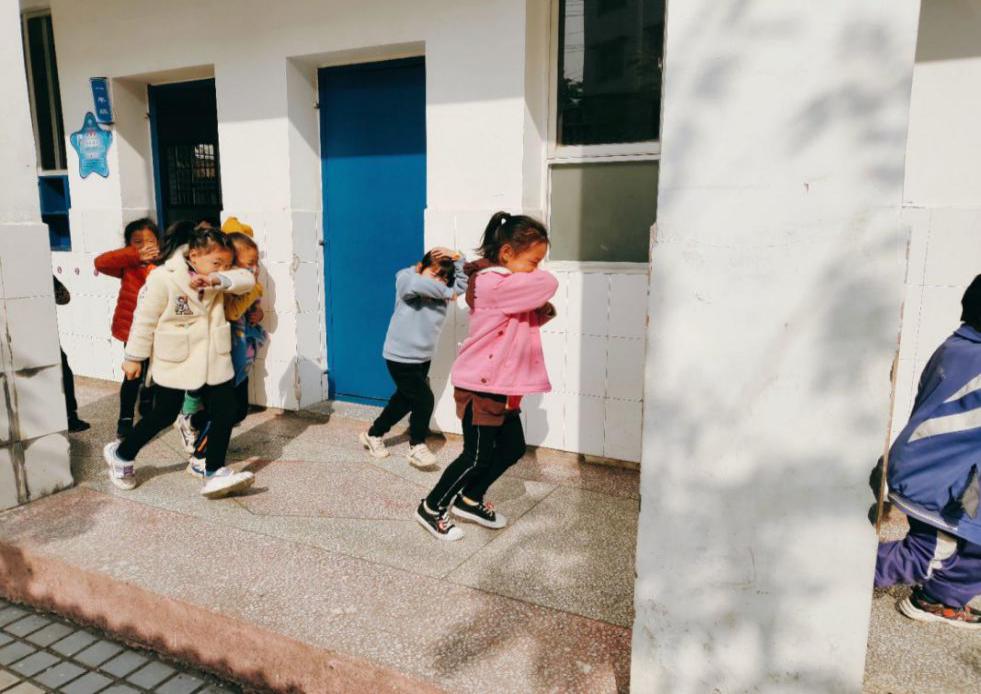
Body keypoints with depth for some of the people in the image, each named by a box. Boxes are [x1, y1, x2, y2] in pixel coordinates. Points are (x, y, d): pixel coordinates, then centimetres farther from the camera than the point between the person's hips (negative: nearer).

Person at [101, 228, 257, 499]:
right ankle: (121, 454, 34)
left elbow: (246, 280, -12)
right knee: (165, 414, 8)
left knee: (224, 409, -1)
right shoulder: (163, 278, -16)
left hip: (213, 360, 5)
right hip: (174, 363, -5)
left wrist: (217, 279, -28)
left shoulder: (216, 279, 2)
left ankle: (214, 472, 6)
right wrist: (134, 357, -5)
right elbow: (145, 319, -11)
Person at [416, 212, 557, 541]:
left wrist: (544, 312, -4)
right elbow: (549, 283, -27)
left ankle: (470, 500, 32)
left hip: (502, 387, 10)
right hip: (480, 387, -10)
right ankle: (432, 508, 20)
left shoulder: (507, 285, 9)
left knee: (513, 447, 15)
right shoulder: (495, 284, -24)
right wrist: (530, 275, -7)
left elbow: (525, 321, 17)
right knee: (477, 456, 1)